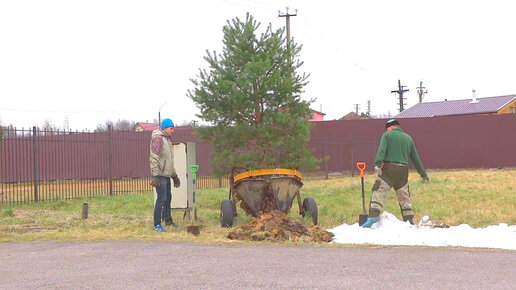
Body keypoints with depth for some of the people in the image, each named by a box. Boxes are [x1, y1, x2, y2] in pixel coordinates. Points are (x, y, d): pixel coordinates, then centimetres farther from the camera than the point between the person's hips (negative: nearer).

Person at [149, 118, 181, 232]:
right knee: (162, 198, -11)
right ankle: (157, 224, -8)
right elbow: (154, 158, -18)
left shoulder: (167, 140, 20)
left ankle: (168, 220, 26)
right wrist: (155, 175, -24)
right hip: (160, 175, -10)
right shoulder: (158, 138, -10)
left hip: (166, 175, 10)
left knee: (168, 198, 15)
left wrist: (174, 175, 27)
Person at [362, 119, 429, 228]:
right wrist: (423, 174, 26)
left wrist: (377, 164, -24)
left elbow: (381, 150, -13)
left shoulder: (387, 135, 5)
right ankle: (409, 220, 19)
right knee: (404, 196, 15)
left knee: (379, 191, -8)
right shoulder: (408, 138, 18)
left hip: (388, 169, -4)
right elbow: (415, 158, 21)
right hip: (403, 171, 5)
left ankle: (374, 215, -26)